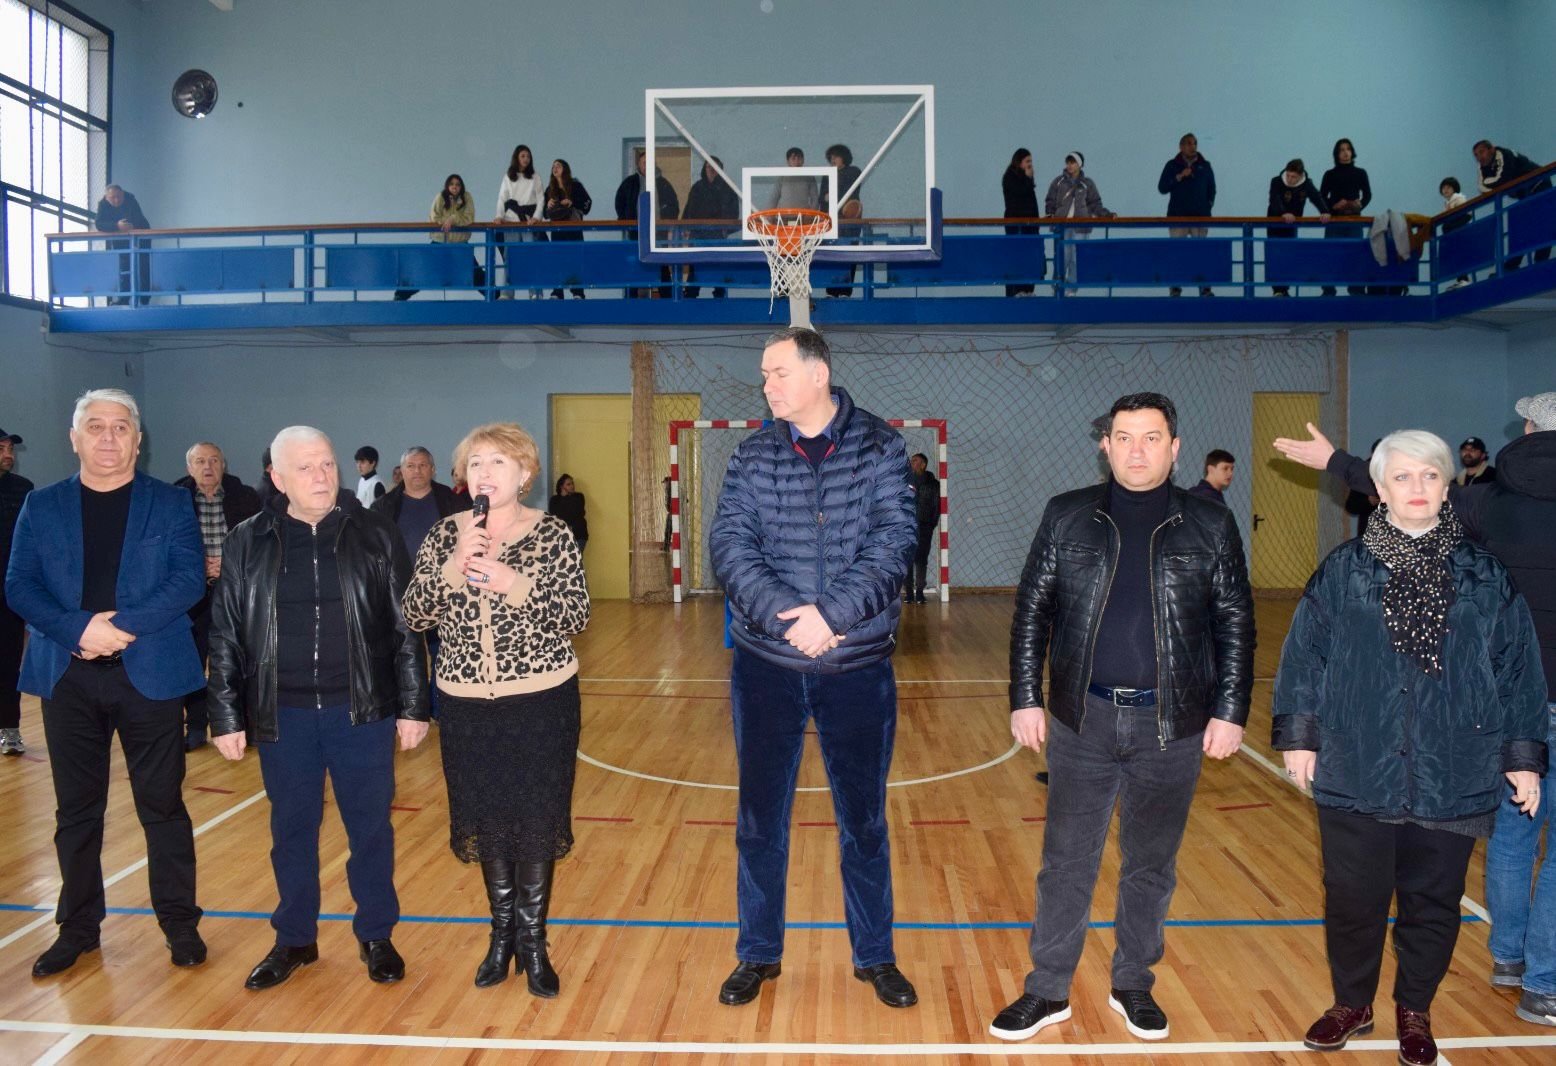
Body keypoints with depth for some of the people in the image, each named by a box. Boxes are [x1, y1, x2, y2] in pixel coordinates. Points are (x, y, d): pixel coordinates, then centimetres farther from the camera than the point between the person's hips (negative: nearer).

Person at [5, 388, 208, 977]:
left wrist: (122, 626, -18)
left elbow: (189, 579, -7)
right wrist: (79, 629, -16)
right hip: (67, 678, 2)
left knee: (163, 807, 5)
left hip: (149, 675, -2)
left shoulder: (170, 504, 2)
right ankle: (78, 927, 26)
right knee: (76, 810, 12)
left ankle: (180, 922, 17)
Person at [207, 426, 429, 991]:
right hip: (282, 714, 1)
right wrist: (226, 717, 3)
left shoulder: (376, 535, -3)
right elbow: (226, 636, 5)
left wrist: (412, 706, -3)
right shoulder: (248, 543, 1)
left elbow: (406, 627, -1)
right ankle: (294, 939, 32)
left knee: (370, 827, 9)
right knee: (291, 829, 14)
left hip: (361, 710, -1)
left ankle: (376, 935, 27)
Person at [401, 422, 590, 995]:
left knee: (537, 822, 6)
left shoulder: (552, 534, -6)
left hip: (541, 701, -2)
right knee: (488, 820, 13)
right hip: (467, 705, 3)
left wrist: (517, 586, -23)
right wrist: (450, 571, -19)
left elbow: (577, 617, -10)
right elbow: (413, 615, -3)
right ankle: (502, 932, 33)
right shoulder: (445, 535, 3)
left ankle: (531, 940, 24)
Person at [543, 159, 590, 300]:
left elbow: (587, 202, -3)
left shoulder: (575, 185, 1)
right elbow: (544, 209, 17)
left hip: (574, 226, -4)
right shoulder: (550, 188, 14)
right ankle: (556, 293, 1)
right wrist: (548, 205, -4)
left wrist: (572, 202, -15)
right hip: (556, 227, 4)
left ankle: (578, 293, -3)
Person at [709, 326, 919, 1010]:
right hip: (766, 665, 2)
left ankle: (874, 956, 30)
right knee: (760, 817, 12)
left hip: (858, 668, -1)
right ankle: (758, 954, 30)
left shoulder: (880, 448, -3)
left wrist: (831, 613, -24)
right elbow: (729, 542, -9)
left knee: (863, 818, 12)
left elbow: (894, 541, -12)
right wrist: (786, 614, -23)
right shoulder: (753, 455, 2)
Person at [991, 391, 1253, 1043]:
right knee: (1066, 862, 8)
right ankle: (1047, 990, 22)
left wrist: (1230, 712, -2)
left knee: (1152, 865, 14)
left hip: (1172, 725, 0)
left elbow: (1235, 626, 3)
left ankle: (1133, 984, 32)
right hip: (1082, 720, 0)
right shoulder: (1067, 517, 1)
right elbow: (1031, 613, 2)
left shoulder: (1210, 525, 1)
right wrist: (1025, 698, -2)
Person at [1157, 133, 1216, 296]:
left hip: (1200, 216, 1)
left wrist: (1209, 206, 4)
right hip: (1177, 216, -1)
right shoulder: (1172, 165, 5)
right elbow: (1162, 188, -1)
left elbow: (1212, 190, 16)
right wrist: (1179, 177, -11)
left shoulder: (1205, 166, 11)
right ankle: (1175, 288, 2)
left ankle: (1205, 288, 0)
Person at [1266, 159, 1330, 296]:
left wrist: (1325, 212, -42)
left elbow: (1317, 198, -22)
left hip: (1292, 224, 3)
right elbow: (1275, 200, -34)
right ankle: (1278, 290, -8)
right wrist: (1283, 214, -53)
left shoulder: (1306, 184, -12)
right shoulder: (1277, 182, -21)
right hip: (1275, 223, -3)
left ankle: (1285, 289, 14)